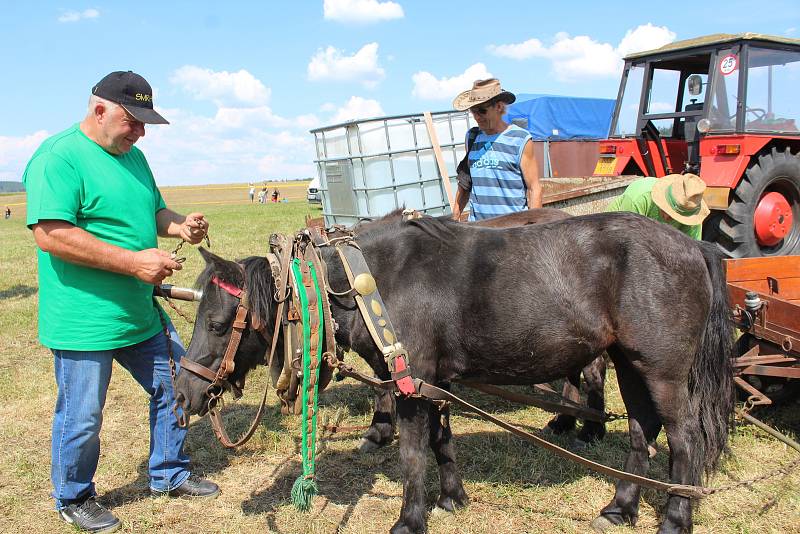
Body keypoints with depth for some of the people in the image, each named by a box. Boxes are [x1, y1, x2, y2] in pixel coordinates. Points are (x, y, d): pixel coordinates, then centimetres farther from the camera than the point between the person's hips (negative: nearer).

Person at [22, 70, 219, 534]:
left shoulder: (133, 156, 11)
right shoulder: (58, 157, -16)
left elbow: (153, 211, 23)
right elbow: (50, 234, -26)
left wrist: (180, 225, -2)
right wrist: (134, 261, -27)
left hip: (143, 314, 8)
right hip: (84, 321, -8)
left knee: (178, 388, 17)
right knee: (82, 418, 7)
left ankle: (170, 474, 38)